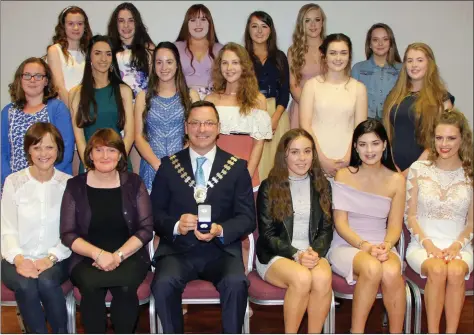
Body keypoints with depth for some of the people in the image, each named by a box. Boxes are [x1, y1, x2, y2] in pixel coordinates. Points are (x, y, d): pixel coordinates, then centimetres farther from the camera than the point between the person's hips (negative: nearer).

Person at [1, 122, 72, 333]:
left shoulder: (68, 184, 3)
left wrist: (51, 257, -16)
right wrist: (18, 258, -18)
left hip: (55, 259, 0)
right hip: (19, 259, 0)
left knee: (46, 282, -32)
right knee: (25, 285, -32)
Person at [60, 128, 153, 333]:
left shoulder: (134, 183, 4)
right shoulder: (75, 186, 5)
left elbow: (146, 229, -1)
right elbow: (67, 235, 0)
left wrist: (118, 255, -15)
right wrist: (98, 254, -16)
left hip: (129, 255, 0)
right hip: (87, 258, 0)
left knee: (125, 287, -31)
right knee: (90, 287, -31)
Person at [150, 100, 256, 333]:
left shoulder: (237, 167, 6)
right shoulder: (169, 165, 8)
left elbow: (247, 217, 2)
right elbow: (154, 212, 6)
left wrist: (220, 230, -18)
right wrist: (176, 225, -16)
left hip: (221, 250, 0)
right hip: (178, 249, 1)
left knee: (236, 283, -29)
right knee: (163, 284, -28)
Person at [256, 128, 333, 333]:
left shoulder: (322, 186, 10)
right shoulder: (269, 187, 0)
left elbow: (326, 229, 7)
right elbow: (267, 234, -4)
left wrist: (315, 252, -15)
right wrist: (296, 255, -18)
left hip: (312, 253, 3)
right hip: (274, 255, -2)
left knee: (323, 278, -32)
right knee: (302, 278, -34)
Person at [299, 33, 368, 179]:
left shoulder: (359, 88, 6)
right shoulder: (312, 85, 2)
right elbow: (305, 125, -3)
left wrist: (347, 159, -8)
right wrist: (322, 159, -9)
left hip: (346, 161, 1)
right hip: (316, 159, -1)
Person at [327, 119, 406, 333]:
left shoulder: (396, 180, 5)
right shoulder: (344, 175, 0)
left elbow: (395, 225, 3)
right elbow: (340, 223, -5)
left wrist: (386, 246, -18)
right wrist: (364, 245, -20)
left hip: (382, 246, 2)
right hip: (347, 245, -2)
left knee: (392, 273, -33)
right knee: (372, 268, -34)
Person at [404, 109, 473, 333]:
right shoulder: (418, 169, 2)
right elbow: (410, 215, 3)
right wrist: (428, 243, -11)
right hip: (423, 244, 0)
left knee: (456, 271, -33)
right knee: (437, 270, -33)